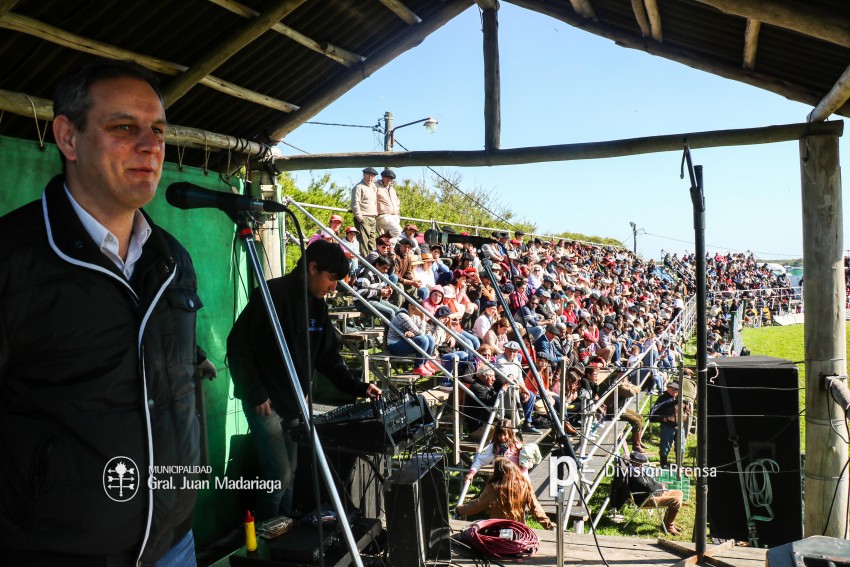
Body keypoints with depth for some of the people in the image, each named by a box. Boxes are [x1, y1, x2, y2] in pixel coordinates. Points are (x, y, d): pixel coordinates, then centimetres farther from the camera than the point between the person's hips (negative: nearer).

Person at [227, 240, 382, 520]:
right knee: (279, 473, -8)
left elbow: (329, 356, 11)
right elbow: (238, 345, -16)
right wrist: (256, 394, -17)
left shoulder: (317, 304, 7)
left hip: (292, 403, 8)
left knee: (289, 472, 13)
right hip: (264, 402, -8)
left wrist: (357, 387, 0)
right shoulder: (273, 295, -17)